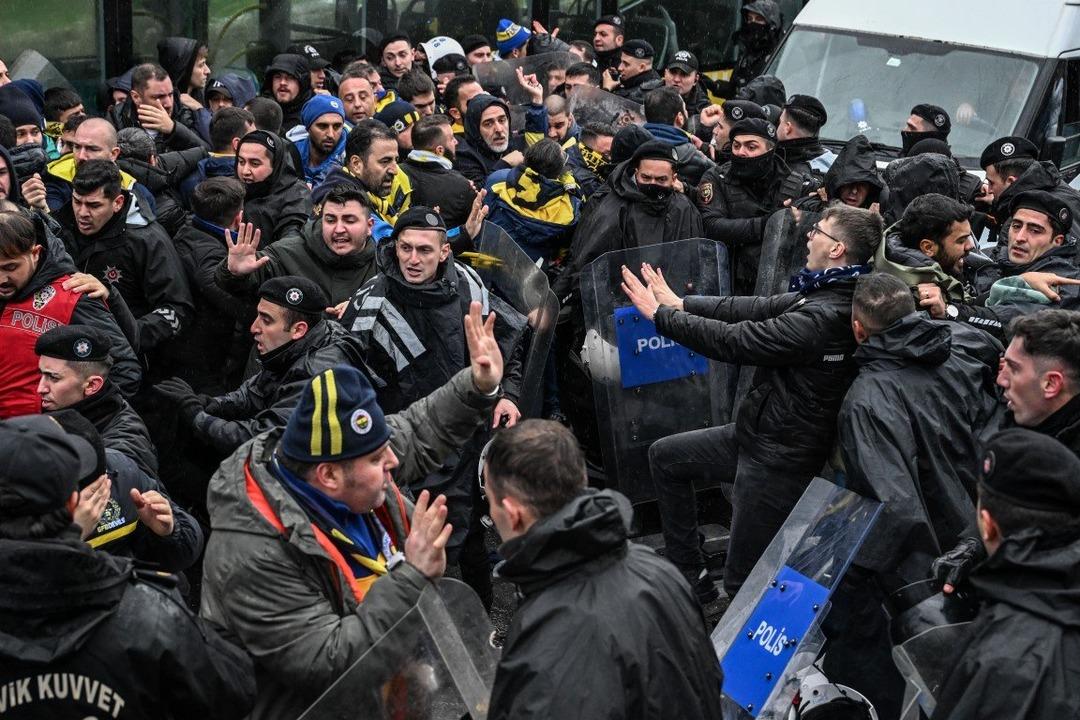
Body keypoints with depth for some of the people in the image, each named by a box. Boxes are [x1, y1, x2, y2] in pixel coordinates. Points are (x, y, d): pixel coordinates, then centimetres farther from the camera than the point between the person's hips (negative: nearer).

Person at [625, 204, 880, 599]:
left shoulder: (824, 317, -28)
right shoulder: (823, 294, 1)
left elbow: (735, 341, -23)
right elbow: (760, 308, 8)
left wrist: (660, 314, -11)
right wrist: (681, 304, 6)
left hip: (778, 457, -10)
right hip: (760, 432, 10)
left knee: (743, 582, 0)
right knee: (664, 456, 19)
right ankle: (692, 578, 24)